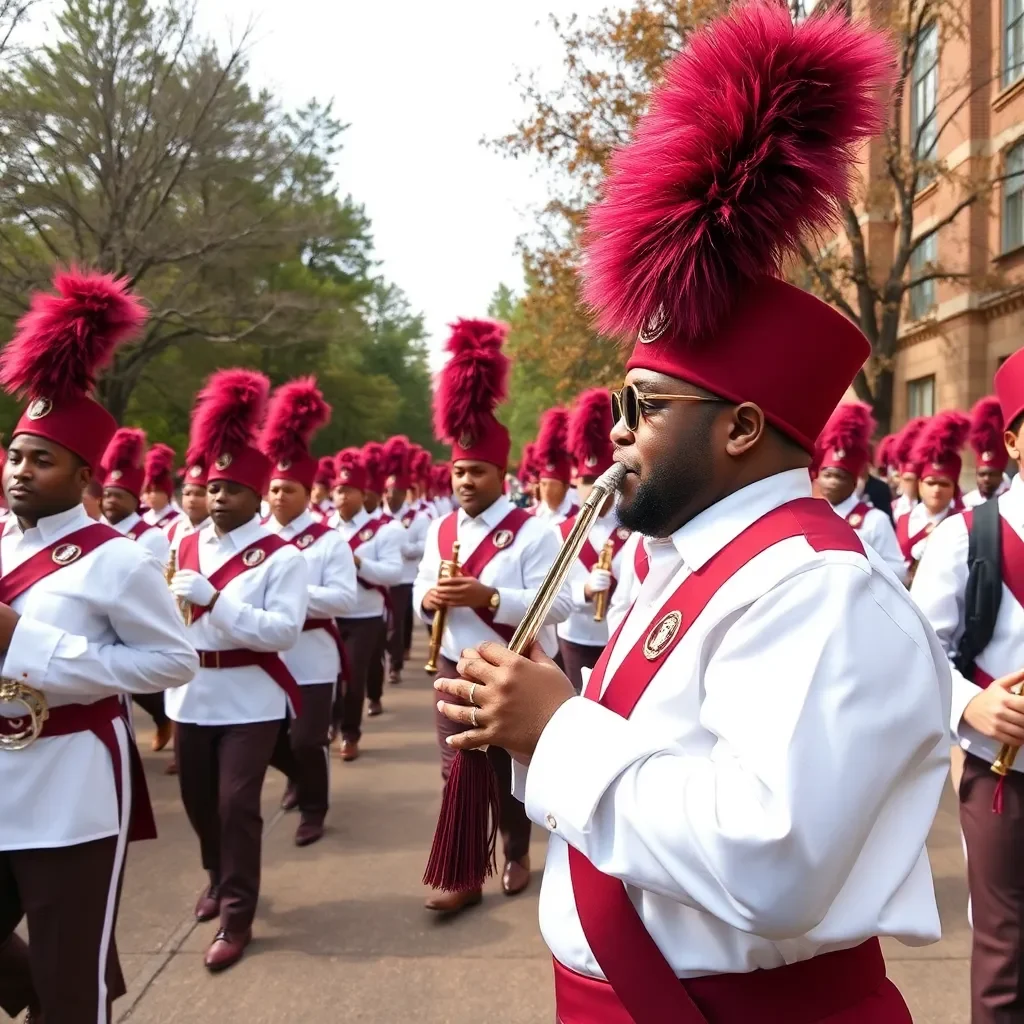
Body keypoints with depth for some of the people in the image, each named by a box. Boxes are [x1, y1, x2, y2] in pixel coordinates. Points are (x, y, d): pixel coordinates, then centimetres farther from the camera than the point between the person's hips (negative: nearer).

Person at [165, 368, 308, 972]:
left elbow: (284, 631, -20)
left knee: (237, 803, -4)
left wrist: (213, 600, -26)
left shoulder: (282, 556, -11)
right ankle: (220, 877, 44)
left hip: (250, 699, -6)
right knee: (198, 797, 18)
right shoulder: (187, 545, 7)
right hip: (193, 694, 6)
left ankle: (237, 917, 12)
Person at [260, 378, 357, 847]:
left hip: (311, 657, -4)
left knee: (306, 739, -1)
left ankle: (313, 809, 21)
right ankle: (298, 776, 45)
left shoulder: (329, 541, -8)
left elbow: (344, 598, -16)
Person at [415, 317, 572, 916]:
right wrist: (428, 599, -13)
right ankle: (465, 878, 13)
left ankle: (517, 854, 34)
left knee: (515, 772, 12)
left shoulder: (534, 531, -13)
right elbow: (420, 599, 12)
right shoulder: (441, 532, 6)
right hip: (457, 671, 5)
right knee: (459, 775, 5)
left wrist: (489, 596, -29)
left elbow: (560, 604, -20)